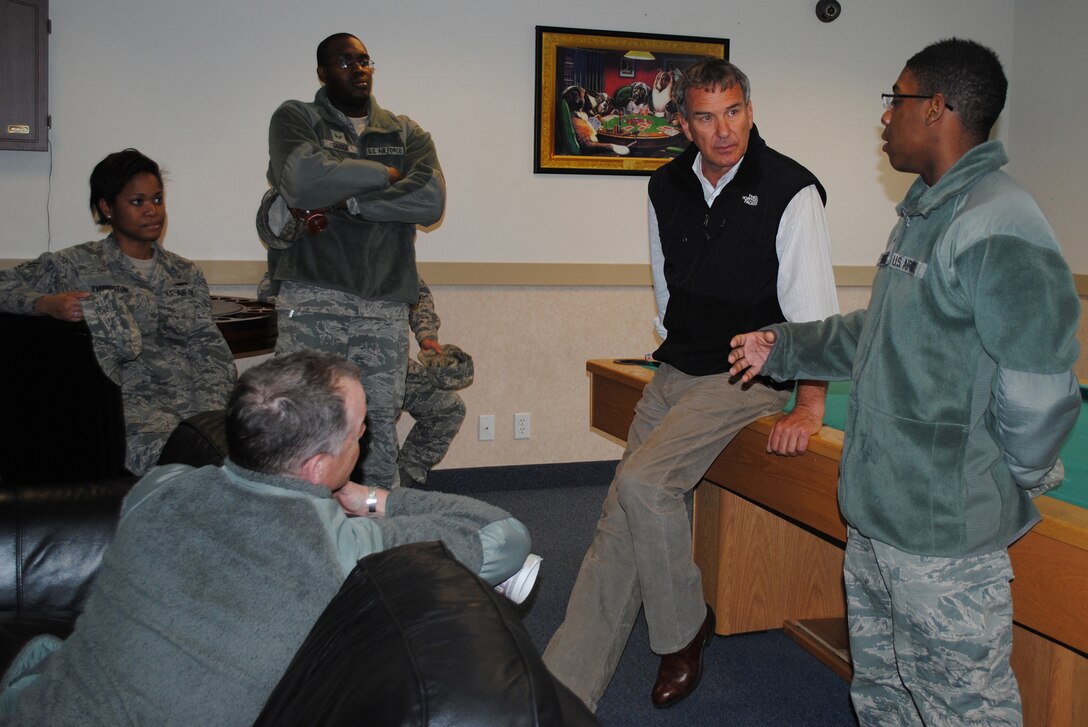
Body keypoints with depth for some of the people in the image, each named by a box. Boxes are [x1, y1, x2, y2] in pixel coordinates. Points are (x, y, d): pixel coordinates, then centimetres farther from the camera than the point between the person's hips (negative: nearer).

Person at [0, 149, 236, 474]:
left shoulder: (186, 273, 21)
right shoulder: (79, 265, 11)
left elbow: (211, 347, 12)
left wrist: (213, 407, -6)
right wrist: (48, 304, -10)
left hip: (193, 396, 4)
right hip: (130, 398, -3)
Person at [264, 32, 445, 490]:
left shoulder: (406, 134, 17)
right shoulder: (295, 119, 9)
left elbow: (430, 200, -2)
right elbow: (304, 178, -13)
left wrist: (345, 201, -9)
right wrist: (385, 174, -2)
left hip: (384, 303, 3)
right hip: (312, 299, -2)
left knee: (381, 421, 4)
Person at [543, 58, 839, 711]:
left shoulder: (790, 190, -13)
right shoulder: (667, 186, 6)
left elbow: (813, 307, -16)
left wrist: (811, 407, -22)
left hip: (749, 375, -6)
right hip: (677, 372, 6)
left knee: (642, 483, -25)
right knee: (621, 525, 0)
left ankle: (685, 630, 1)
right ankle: (563, 690, 4)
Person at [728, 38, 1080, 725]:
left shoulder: (1002, 229, -20)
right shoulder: (922, 217, 13)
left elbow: (1039, 388, -23)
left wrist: (1010, 482, -9)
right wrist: (785, 347, 22)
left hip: (945, 534, -10)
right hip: (875, 515, 10)